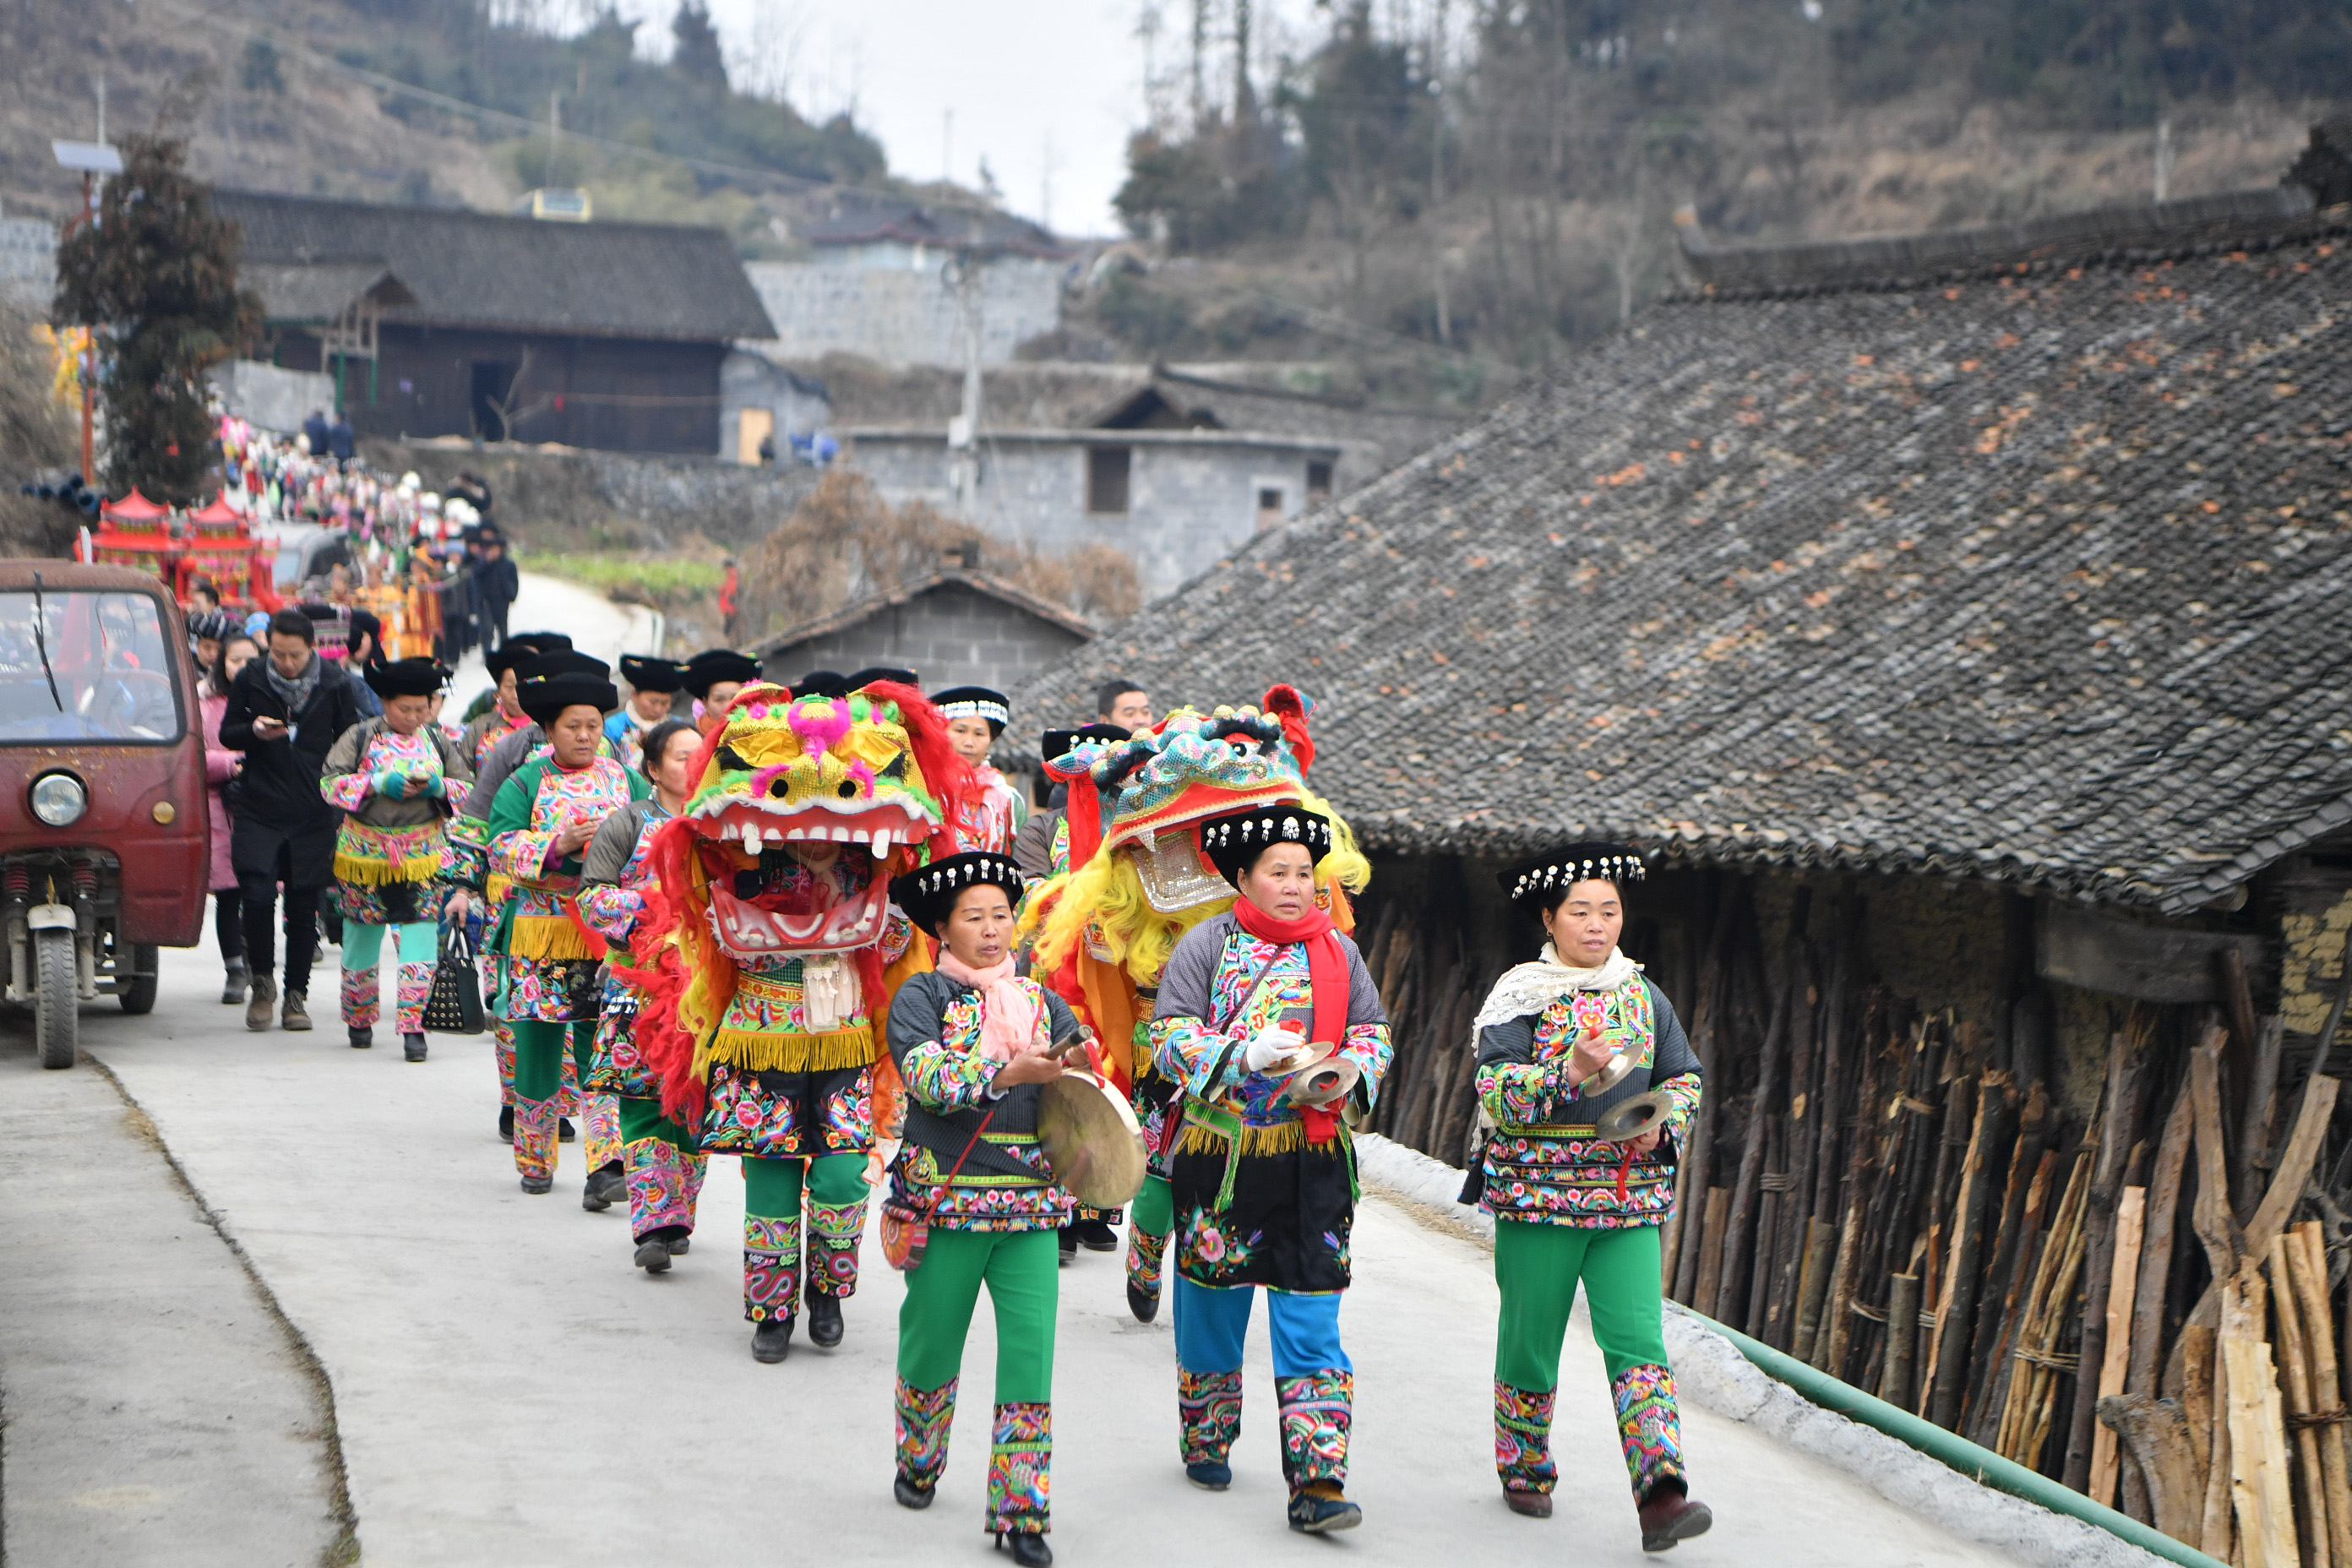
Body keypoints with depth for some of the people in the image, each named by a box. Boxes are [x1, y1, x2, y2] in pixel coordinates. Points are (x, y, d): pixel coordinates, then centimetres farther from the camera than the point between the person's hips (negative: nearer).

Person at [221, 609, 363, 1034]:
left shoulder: (334, 685, 0)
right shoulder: (250, 680, 1)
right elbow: (226, 734, 9)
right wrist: (254, 732, -13)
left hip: (313, 813, 0)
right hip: (260, 810, 0)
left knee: (303, 906, 3)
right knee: (257, 896, -12)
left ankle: (296, 994, 15)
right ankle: (262, 982, 10)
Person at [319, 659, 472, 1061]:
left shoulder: (438, 742, 8)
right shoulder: (360, 737, 0)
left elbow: (469, 791, 11)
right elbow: (329, 783, -7)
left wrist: (438, 786, -10)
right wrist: (379, 784, -18)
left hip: (422, 855, 1)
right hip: (366, 852, -1)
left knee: (420, 938, -11)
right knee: (362, 941, 9)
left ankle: (412, 1026, -8)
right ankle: (359, 1020, 28)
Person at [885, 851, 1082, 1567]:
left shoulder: (1042, 1002, 14)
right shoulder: (922, 996, 0)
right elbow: (926, 1074, -16)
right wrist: (1007, 1074, -26)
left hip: (1031, 1201, 3)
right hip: (947, 1195, -3)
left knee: (1030, 1347, -6)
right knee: (934, 1340, 9)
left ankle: (1020, 1508, 0)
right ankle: (919, 1465, 36)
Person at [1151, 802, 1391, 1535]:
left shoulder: (1337, 950, 8)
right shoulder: (1206, 945, -1)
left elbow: (1374, 1032, 14)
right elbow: (1169, 1040, -7)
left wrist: (1348, 1071, -8)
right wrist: (1246, 1054, -22)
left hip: (1312, 1160, 1)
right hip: (1218, 1154, -1)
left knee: (1311, 1322, -5)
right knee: (1212, 1303, 11)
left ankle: (1317, 1481, -7)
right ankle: (1207, 1442, 34)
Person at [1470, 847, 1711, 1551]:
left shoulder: (1644, 996, 10)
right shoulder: (1520, 997, -3)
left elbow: (1684, 1078, 18)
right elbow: (1495, 1092, -12)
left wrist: (1661, 1126, -3)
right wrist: (1571, 1069, -27)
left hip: (1629, 1196, 2)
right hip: (1536, 1192, -2)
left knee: (1638, 1340, -10)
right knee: (1531, 1339, 7)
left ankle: (1660, 1496, -19)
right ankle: (1525, 1474, 29)